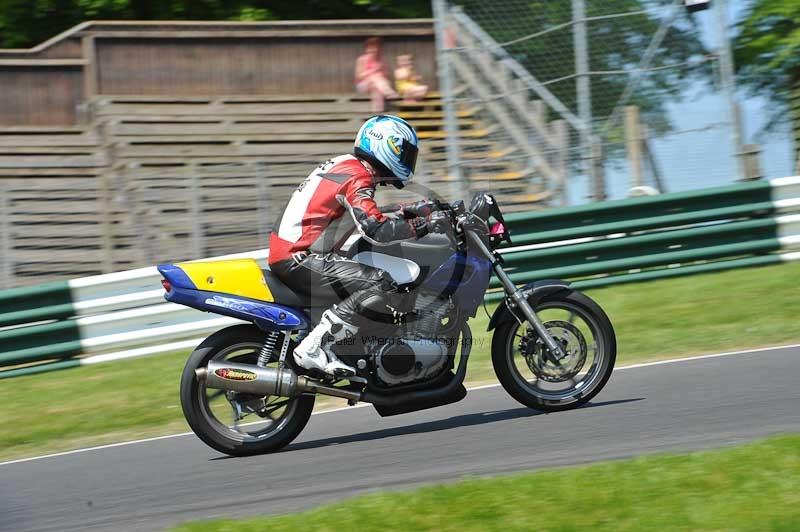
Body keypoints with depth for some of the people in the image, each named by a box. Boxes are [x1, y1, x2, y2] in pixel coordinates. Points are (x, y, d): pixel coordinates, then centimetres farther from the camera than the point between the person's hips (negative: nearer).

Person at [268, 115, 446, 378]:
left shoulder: (346, 165, 19)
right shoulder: (357, 177, -12)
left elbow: (367, 216, 28)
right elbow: (375, 229, -25)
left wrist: (415, 209, 20)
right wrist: (425, 224, -19)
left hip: (288, 252, 11)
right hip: (297, 259, -11)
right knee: (380, 284, -22)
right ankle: (314, 347, -24)